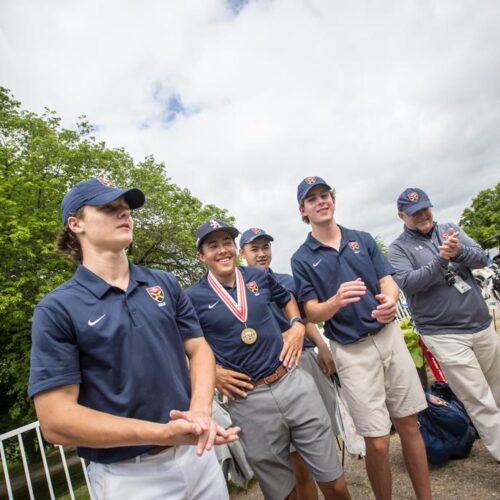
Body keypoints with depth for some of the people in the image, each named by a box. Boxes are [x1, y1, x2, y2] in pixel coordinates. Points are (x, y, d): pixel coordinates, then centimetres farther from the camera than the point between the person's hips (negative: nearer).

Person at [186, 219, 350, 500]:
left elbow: (287, 298, 23)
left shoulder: (258, 276, 4)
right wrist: (212, 372, -7)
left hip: (294, 382, 3)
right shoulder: (193, 297, -5)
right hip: (249, 400, -2)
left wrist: (297, 326, 6)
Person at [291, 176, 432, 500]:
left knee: (410, 425, 14)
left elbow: (389, 281, 2)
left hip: (390, 336, 4)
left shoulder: (363, 239, 7)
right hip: (352, 351, -3)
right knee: (378, 442, 2)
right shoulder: (302, 259, -4)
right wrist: (337, 300, -29)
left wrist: (390, 300, -22)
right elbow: (313, 314, -8)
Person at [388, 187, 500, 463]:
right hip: (444, 333, -5)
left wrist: (459, 251, -23)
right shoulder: (398, 248, -5)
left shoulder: (449, 230, 8)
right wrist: (441, 259, -28)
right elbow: (408, 283, -18)